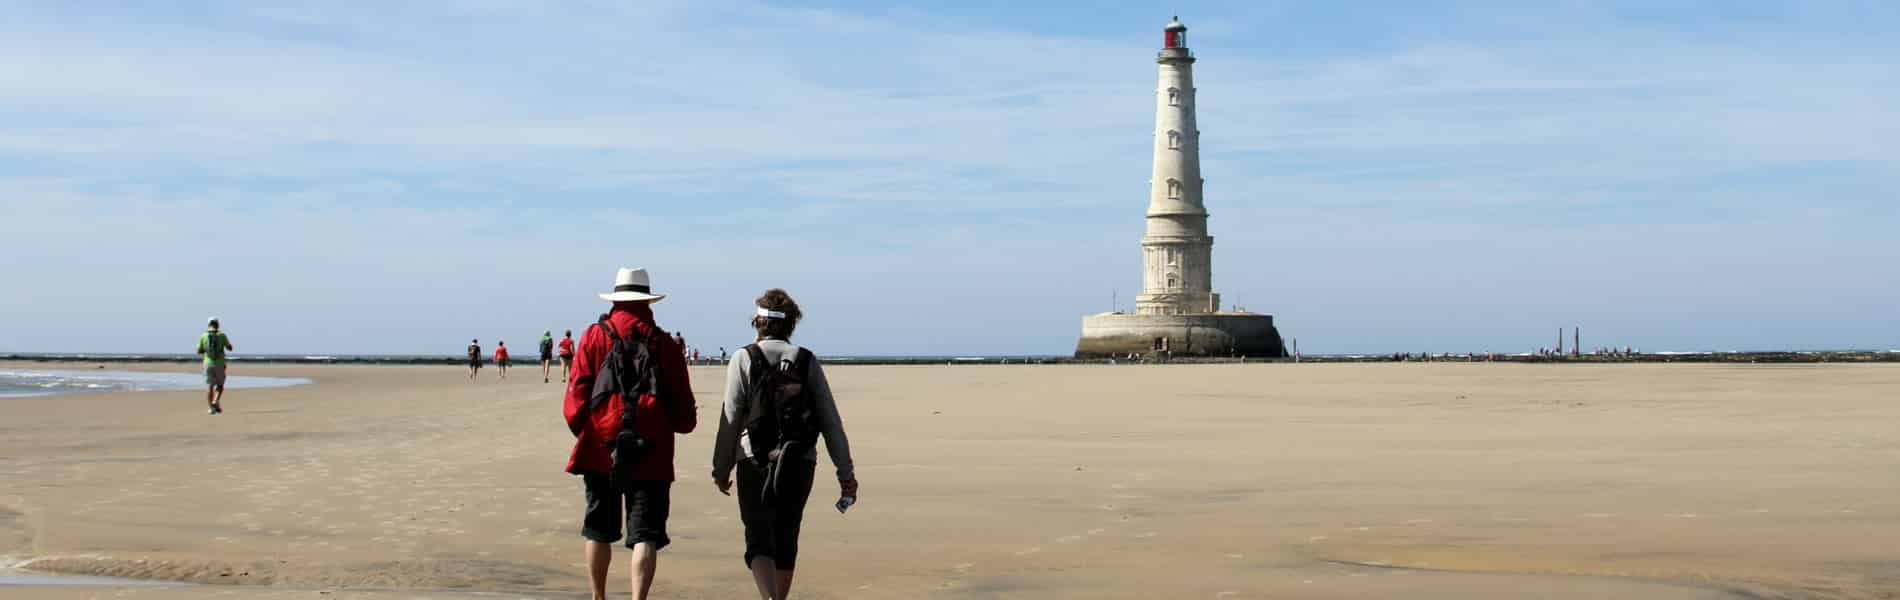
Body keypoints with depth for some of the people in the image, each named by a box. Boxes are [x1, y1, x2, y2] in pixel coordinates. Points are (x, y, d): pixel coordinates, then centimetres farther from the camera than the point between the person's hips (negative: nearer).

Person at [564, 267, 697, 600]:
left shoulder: (594, 337, 0)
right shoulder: (663, 342, 0)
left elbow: (576, 396, -2)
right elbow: (683, 406, 2)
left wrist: (583, 431, 13)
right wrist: (684, 423, 23)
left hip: (600, 448, 1)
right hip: (651, 452, -1)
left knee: (599, 532, 17)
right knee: (646, 534, -3)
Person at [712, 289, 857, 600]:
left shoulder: (743, 358, -2)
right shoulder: (808, 361, 5)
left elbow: (730, 419, -5)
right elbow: (830, 421, 3)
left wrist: (721, 469, 3)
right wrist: (845, 471, 6)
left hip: (756, 462, -3)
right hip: (800, 463, 3)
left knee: (759, 541, -4)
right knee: (786, 540, 16)